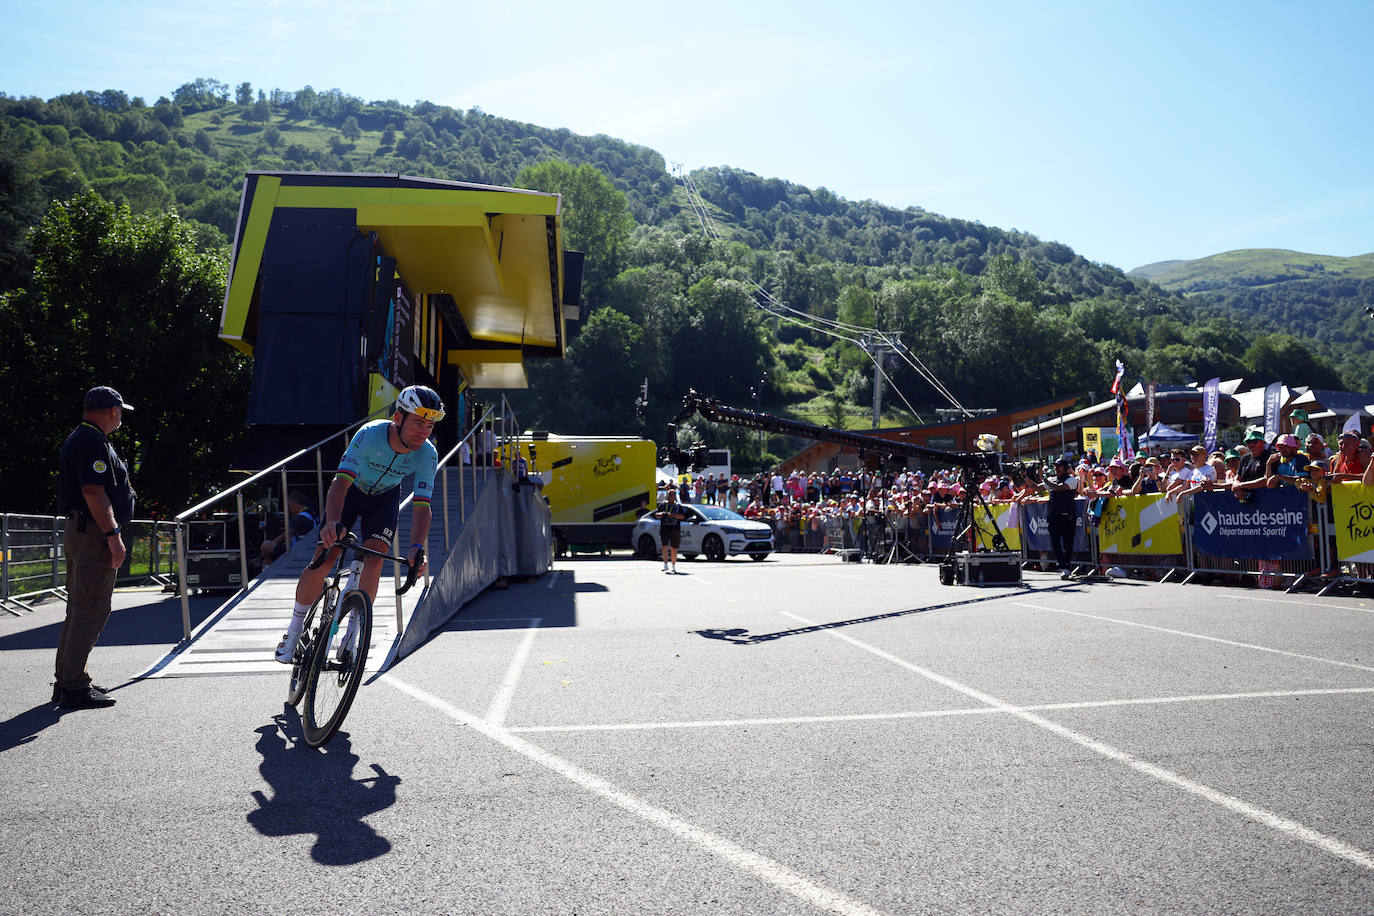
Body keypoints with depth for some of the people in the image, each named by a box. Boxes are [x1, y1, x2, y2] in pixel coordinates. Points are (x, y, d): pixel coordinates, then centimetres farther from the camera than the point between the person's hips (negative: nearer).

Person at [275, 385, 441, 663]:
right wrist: (333, 522, -61)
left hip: (385, 497, 2)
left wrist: (416, 547, -47)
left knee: (373, 563, -16)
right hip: (350, 491, -2)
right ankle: (294, 629, 12)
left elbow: (421, 507, -29)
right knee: (322, 561, -11)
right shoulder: (370, 434, -35)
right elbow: (340, 482, -43)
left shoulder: (427, 454, -27)